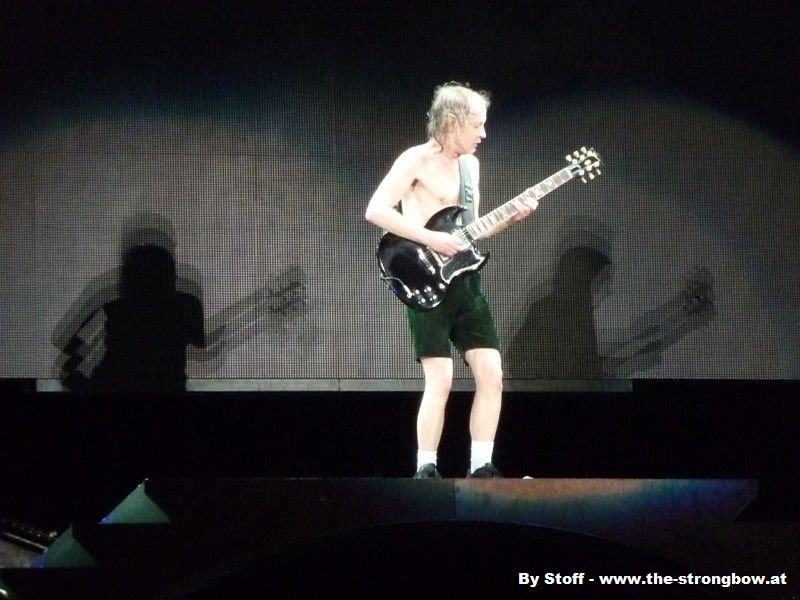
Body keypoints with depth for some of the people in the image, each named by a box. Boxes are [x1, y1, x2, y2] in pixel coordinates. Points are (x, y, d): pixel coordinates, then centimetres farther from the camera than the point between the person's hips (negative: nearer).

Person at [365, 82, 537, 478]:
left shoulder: (469, 163, 14)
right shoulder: (417, 160, -9)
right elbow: (375, 211, -18)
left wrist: (510, 217, 5)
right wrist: (430, 240, -22)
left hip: (464, 278, 7)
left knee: (491, 374, 0)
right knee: (440, 380, -13)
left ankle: (481, 467, 7)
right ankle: (426, 471, -4)